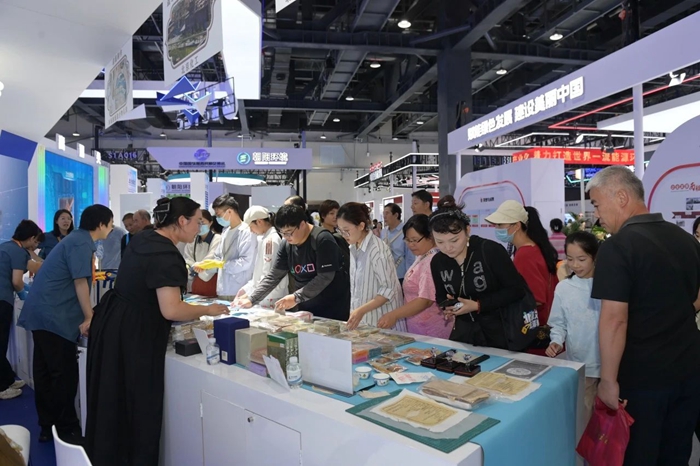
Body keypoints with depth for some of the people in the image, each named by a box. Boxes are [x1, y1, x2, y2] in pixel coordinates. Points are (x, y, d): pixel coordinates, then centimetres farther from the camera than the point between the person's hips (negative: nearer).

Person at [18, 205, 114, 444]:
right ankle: (67, 431, 6)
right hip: (54, 315, -10)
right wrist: (89, 317, -12)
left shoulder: (77, 239, 16)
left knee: (46, 372, 14)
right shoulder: (82, 244, -15)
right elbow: (80, 282, -18)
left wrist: (86, 313, 30)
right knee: (64, 375, -3)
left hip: (43, 312, 10)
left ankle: (48, 426, 24)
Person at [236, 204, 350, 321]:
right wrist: (251, 299, -4)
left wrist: (296, 298, -26)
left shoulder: (322, 240, -17)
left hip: (333, 308, -5)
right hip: (306, 308, 5)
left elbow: (325, 277, -22)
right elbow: (274, 275, 4)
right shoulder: (287, 244, 1)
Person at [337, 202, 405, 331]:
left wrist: (361, 310, -26)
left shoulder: (377, 249, -18)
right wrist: (355, 311, 7)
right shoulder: (353, 249, 5)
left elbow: (388, 290, -20)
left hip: (384, 322, -7)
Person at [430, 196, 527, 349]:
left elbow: (517, 289, -17)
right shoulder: (437, 262, -4)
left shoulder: (491, 251, -20)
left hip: (499, 331, -4)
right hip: (463, 331, 5)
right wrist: (446, 306, -12)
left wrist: (478, 305, -23)